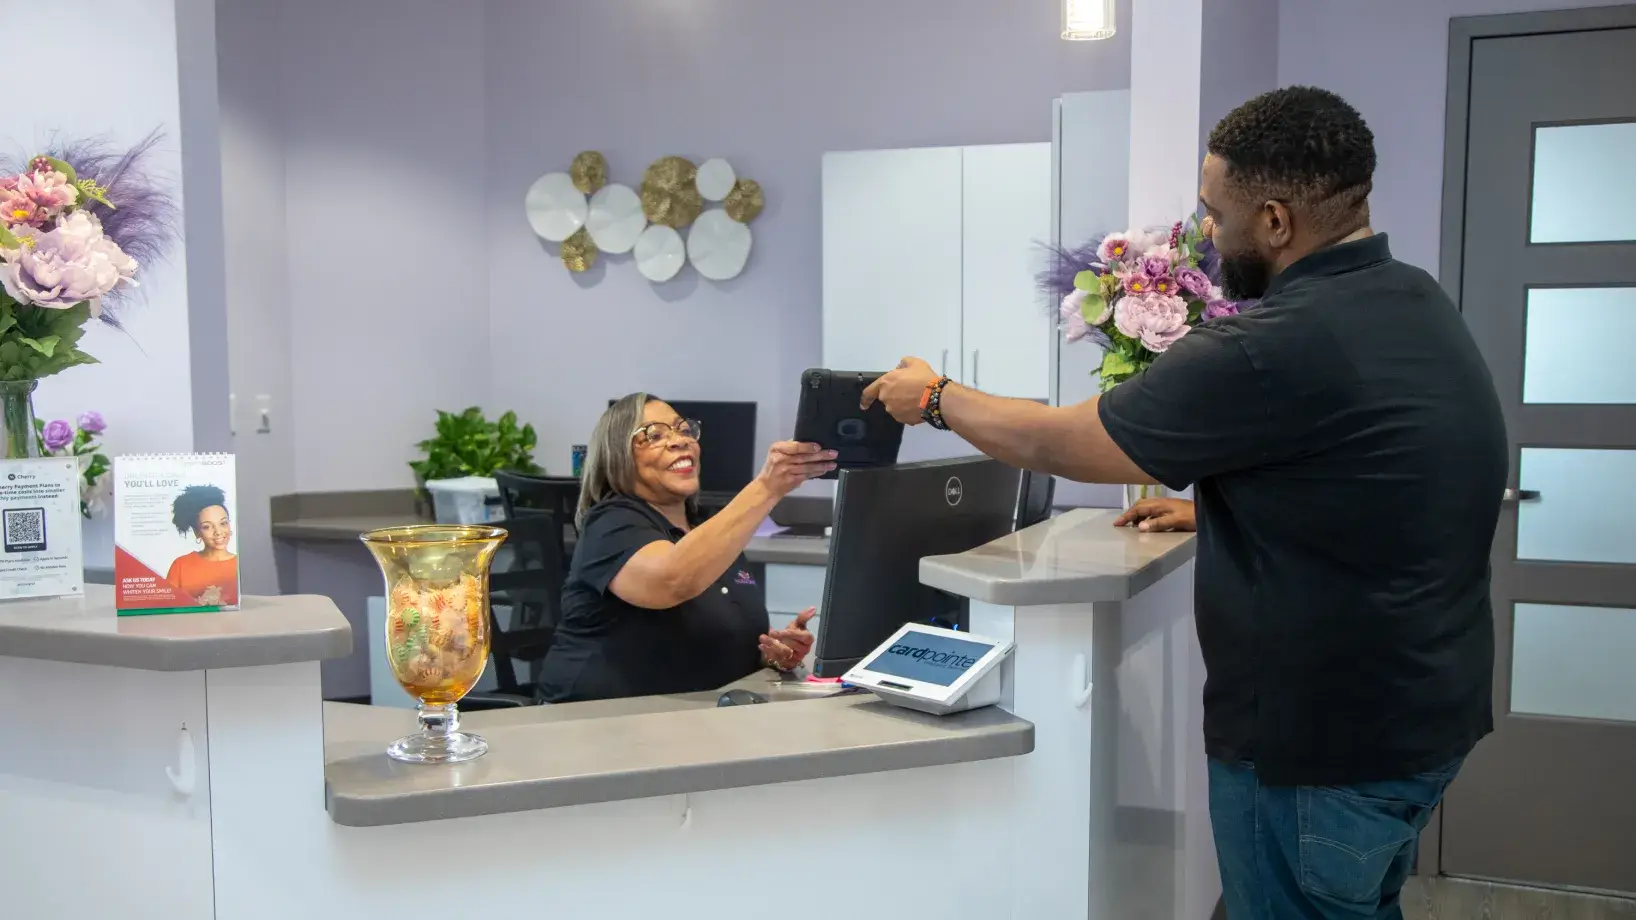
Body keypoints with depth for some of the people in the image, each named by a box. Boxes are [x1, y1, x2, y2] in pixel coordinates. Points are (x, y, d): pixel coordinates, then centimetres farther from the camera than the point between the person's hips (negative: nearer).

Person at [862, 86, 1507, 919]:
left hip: (1324, 741, -8)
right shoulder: (1420, 304, 1)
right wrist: (1214, 505, 20)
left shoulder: (1273, 348, -27)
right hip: (1426, 712, 9)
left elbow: (1053, 443, -17)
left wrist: (935, 397, -1)